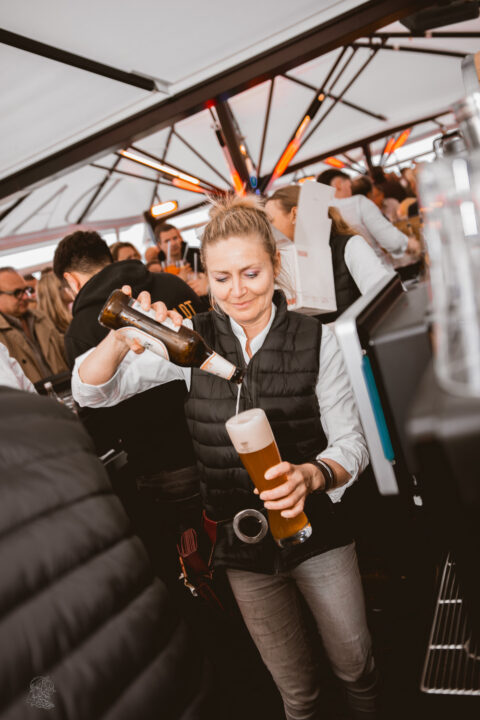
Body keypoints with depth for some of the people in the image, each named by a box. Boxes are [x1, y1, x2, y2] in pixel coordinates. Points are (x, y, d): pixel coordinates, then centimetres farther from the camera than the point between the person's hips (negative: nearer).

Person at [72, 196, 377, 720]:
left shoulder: (314, 339, -12)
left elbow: (350, 442, -8)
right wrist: (121, 342, -33)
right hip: (244, 546, 1)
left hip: (318, 531, 0)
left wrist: (311, 475, -31)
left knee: (355, 666, 22)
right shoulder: (192, 338, -9)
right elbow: (91, 391, -11)